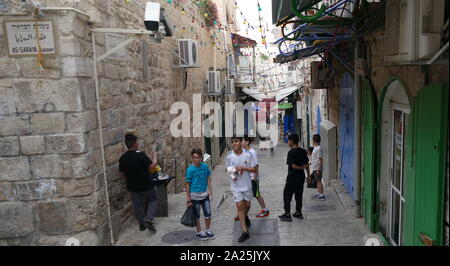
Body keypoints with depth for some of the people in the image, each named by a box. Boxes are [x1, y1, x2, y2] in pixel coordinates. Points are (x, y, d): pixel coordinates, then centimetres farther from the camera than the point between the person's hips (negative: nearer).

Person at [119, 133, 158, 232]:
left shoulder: (122, 158, 0)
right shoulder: (140, 154, -19)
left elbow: (123, 173, 9)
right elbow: (152, 166, -19)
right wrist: (154, 157, -1)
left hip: (133, 186, 5)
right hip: (146, 184, -5)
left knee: (137, 205, 17)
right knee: (153, 200, 14)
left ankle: (142, 224, 26)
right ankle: (149, 220, -2)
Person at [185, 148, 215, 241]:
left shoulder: (205, 166, -3)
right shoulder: (190, 169, -14)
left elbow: (208, 179, 8)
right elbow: (188, 185, -9)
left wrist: (210, 192, 3)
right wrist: (188, 200, -8)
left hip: (205, 194, 4)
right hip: (195, 195, -4)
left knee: (208, 214, 10)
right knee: (197, 215, 10)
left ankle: (208, 231, 30)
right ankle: (199, 232, 28)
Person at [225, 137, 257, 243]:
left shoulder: (247, 155, -10)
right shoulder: (229, 156, -7)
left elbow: (254, 169, -7)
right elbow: (227, 169, 8)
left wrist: (243, 167, -20)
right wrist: (232, 174, -13)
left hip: (247, 184, 1)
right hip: (236, 186, 0)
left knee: (247, 204, 16)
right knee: (240, 206, -5)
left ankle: (245, 217, 51)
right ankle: (245, 231, 1)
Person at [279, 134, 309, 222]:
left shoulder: (291, 152, -16)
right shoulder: (303, 151, 4)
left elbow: (293, 166, -21)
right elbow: (306, 164, 7)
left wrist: (302, 168, -7)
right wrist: (308, 174, 17)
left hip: (292, 177, -7)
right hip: (301, 177, 7)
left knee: (287, 195, 3)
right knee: (299, 195, 15)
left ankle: (287, 214, 4)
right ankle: (298, 213, 21)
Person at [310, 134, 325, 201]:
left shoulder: (319, 148, -20)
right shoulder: (316, 148, 10)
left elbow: (321, 159, -22)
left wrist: (318, 169, -22)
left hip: (317, 168, -10)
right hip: (315, 168, 10)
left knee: (319, 181, -4)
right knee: (317, 181, 17)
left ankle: (321, 195, 2)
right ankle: (318, 193, 28)